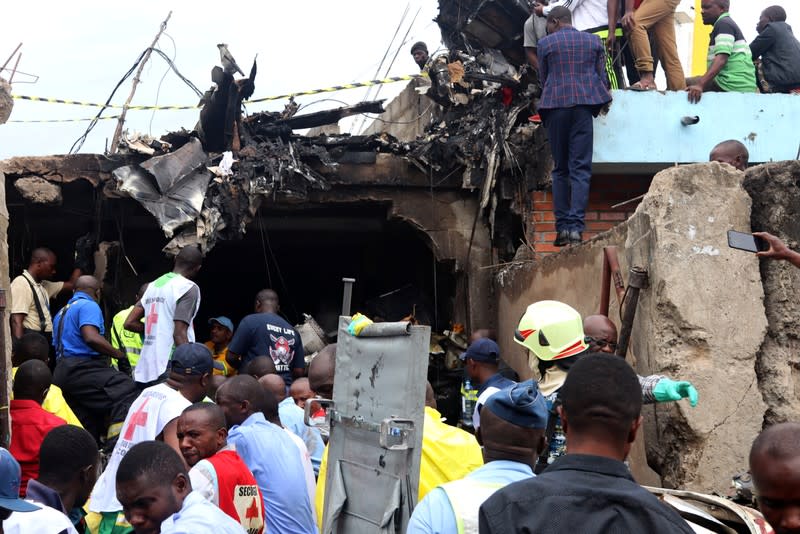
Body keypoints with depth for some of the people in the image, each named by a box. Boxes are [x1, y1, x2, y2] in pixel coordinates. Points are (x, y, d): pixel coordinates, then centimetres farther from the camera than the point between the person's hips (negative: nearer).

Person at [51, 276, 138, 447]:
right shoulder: (89, 306, -3)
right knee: (125, 391, -22)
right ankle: (115, 450, -35)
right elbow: (91, 337, -20)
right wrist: (120, 354, -16)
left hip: (61, 373, 10)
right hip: (83, 368, -10)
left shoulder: (62, 312, 26)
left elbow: (57, 345, 29)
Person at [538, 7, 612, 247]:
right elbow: (602, 77, 10)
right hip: (584, 105, 0)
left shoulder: (546, 43, 5)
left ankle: (562, 227, 2)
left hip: (555, 106, 0)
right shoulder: (593, 41, 10)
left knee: (560, 169, 8)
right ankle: (575, 226, -14)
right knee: (580, 168, -2)